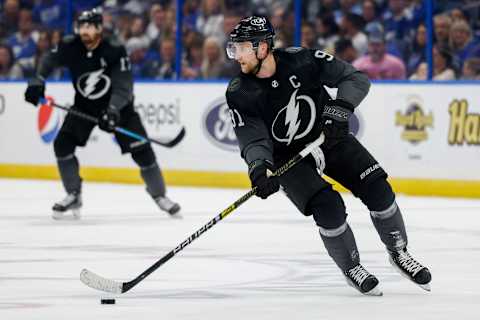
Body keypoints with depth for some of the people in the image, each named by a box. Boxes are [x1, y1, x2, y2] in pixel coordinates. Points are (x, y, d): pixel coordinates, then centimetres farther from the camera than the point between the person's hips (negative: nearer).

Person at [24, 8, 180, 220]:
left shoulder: (115, 51, -28)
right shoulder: (70, 46, -16)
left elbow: (123, 85, -33)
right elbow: (49, 61, 3)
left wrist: (113, 110, -48)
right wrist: (38, 81, -13)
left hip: (117, 105, -3)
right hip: (84, 105, 3)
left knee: (141, 150, -9)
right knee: (62, 143, -12)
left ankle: (159, 196, 11)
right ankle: (73, 196, 2)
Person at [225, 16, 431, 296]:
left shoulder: (301, 60, -20)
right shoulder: (240, 94, -19)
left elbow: (356, 78, -17)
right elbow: (253, 139, -25)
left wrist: (340, 109, -32)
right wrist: (258, 169, -44)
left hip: (328, 136, 1)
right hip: (287, 155, -1)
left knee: (377, 189, -10)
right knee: (328, 207, -21)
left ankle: (399, 253, 13)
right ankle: (351, 269, 3)